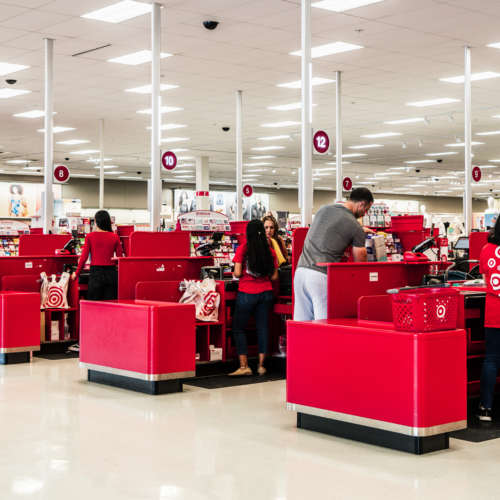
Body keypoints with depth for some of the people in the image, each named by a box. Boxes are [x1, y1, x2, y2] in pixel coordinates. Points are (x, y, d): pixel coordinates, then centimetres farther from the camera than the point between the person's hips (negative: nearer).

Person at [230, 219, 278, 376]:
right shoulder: (270, 251, 2)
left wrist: (236, 273, 13)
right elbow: (274, 276, 4)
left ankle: (244, 366, 0)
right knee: (262, 328, 8)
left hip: (247, 294, -3)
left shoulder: (242, 249, -7)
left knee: (238, 328, 6)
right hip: (266, 292, 3)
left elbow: (237, 273, -9)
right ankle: (261, 365, 8)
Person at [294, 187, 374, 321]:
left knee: (301, 322, 8)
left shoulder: (323, 209, 18)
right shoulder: (356, 227, -1)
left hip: (301, 270, 7)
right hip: (322, 275, -6)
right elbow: (360, 262, 6)